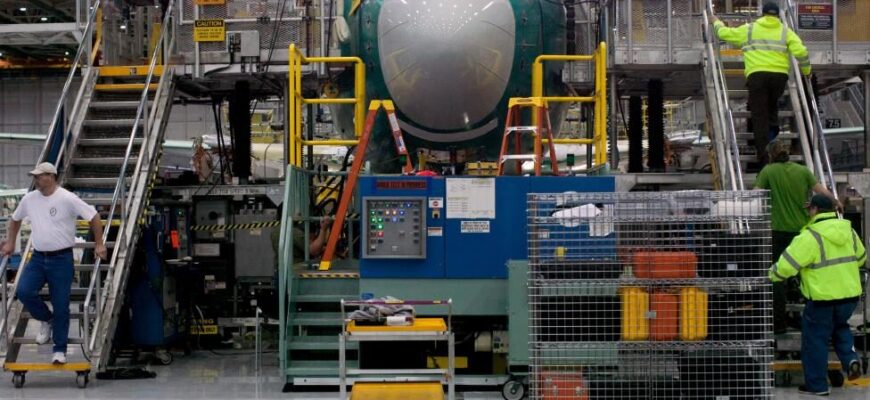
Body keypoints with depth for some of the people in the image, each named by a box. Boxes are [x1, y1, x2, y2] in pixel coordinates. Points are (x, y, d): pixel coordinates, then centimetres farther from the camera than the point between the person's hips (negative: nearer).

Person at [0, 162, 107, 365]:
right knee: (24, 291, -16)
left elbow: (94, 216, -8)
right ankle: (46, 320, 13)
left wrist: (98, 244, -8)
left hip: (61, 259, -5)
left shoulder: (67, 199, -13)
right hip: (38, 258, 5)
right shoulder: (29, 199, 4)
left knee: (61, 306, -2)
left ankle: (59, 350, 10)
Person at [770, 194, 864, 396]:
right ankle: (850, 358, 8)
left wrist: (772, 275, 3)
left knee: (815, 339, 7)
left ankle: (817, 384, 13)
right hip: (850, 295, 6)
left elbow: (786, 265, -16)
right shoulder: (848, 231, 5)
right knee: (840, 326, 30)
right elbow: (860, 258, 21)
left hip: (822, 298, -6)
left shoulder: (810, 237, -17)